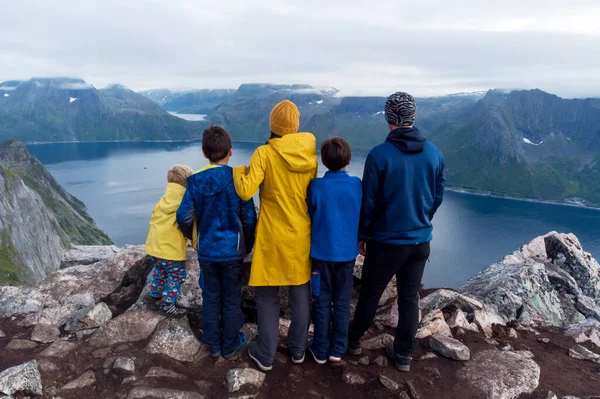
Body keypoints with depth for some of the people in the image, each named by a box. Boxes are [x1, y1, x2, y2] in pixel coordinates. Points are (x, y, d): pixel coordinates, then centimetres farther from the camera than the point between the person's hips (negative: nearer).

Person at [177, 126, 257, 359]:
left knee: (211, 298, 16)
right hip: (232, 250, -2)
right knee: (231, 299, 11)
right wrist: (247, 246, 7)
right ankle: (230, 347, 24)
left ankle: (214, 345, 28)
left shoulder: (196, 181, -4)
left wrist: (193, 237, 18)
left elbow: (184, 217, -3)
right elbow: (249, 218, -8)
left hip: (206, 250, 3)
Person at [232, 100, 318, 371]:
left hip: (273, 236, -3)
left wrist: (238, 171, 0)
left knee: (267, 296, 11)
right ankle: (298, 349, 29)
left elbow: (246, 191, -19)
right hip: (302, 234, 3)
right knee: (301, 293, 15)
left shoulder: (264, 154, -13)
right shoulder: (310, 154, -2)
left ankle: (265, 355, 20)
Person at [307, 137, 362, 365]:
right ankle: (338, 350, 22)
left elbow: (310, 217, -2)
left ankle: (320, 350, 21)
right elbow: (361, 215, 5)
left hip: (322, 251, -2)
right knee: (342, 301, 12)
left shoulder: (316, 186, -13)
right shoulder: (357, 184, -6)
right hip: (347, 251, 2)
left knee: (322, 301, 10)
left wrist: (312, 245, 13)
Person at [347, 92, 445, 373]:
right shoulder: (434, 153, -4)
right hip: (420, 240, 4)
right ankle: (403, 355, 26)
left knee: (370, 293, 15)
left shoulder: (379, 155, -18)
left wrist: (362, 235, 2)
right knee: (410, 298, 15)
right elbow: (438, 196, 6)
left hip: (386, 241, -3)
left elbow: (369, 202, -12)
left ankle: (354, 340, 35)